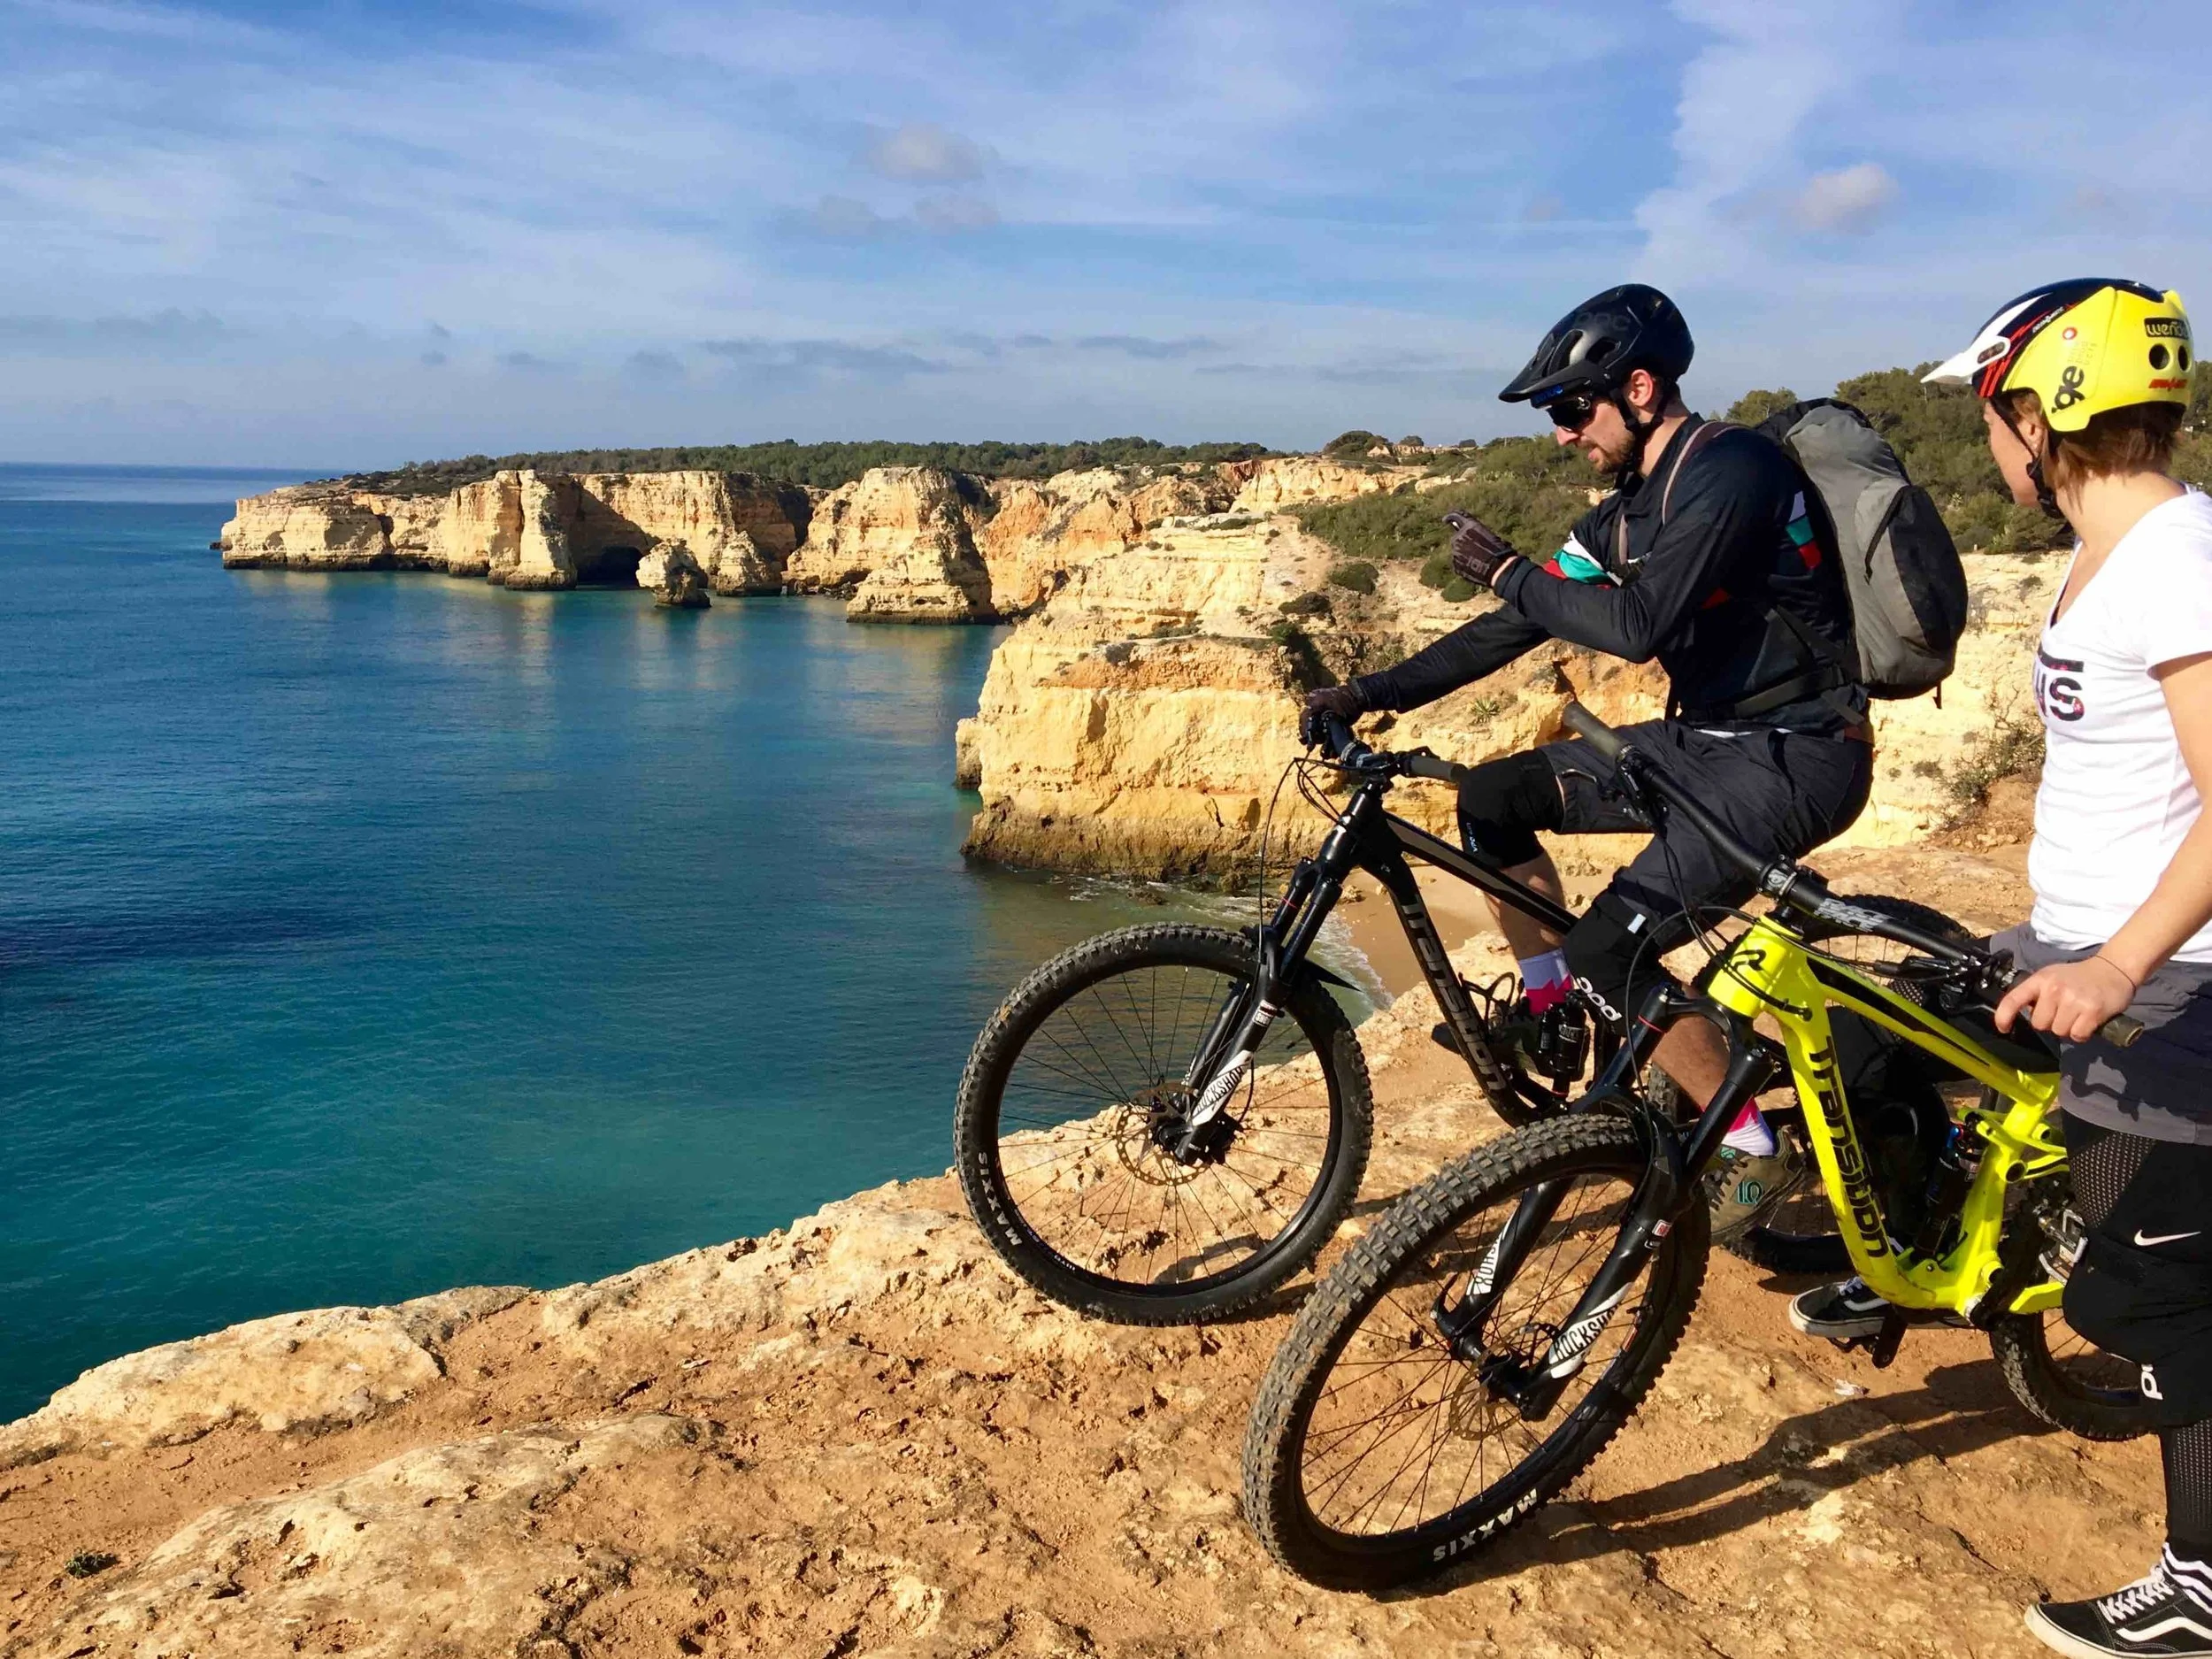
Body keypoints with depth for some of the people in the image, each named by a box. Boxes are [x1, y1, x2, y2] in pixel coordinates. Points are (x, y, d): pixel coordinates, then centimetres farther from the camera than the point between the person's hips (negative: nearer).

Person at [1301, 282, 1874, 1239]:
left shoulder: (1729, 470, -19)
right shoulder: (1627, 509, 9)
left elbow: (1639, 625, -30)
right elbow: (1519, 625, 9)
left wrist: (1510, 573, -15)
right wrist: (1373, 693, 2)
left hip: (1798, 755, -9)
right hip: (1710, 736, 9)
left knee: (1611, 948, -20)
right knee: (1493, 800, 4)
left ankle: (1756, 1157, 0)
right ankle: (1554, 1009, 18)